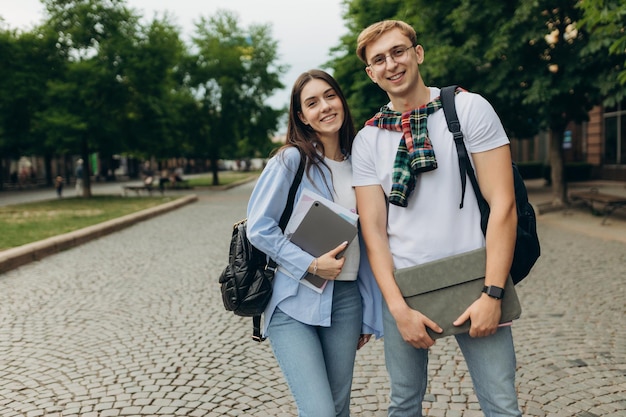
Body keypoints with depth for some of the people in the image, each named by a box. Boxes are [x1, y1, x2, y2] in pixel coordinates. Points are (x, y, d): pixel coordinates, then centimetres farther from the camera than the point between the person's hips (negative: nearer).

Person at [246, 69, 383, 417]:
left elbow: (365, 243, 13)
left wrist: (370, 316, 14)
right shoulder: (290, 160, -5)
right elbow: (259, 228, -9)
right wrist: (312, 265, -16)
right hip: (293, 302, -4)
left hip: (346, 300, 5)